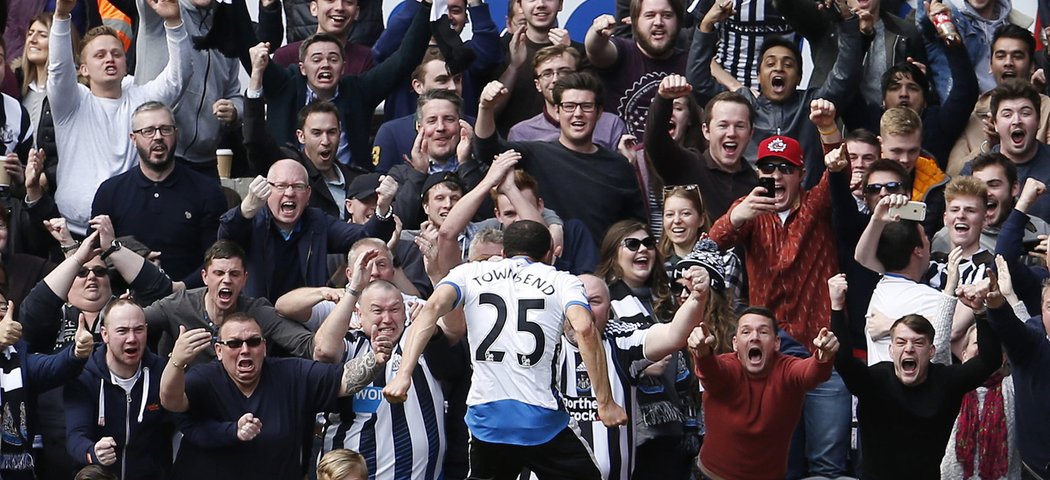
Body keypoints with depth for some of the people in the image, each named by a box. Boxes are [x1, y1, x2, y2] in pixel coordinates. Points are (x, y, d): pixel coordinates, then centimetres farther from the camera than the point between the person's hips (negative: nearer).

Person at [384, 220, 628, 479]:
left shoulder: (469, 273, 12)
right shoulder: (561, 281, 7)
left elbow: (433, 307, -7)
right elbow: (584, 328, -12)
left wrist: (403, 375, -13)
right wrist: (605, 402, -11)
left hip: (485, 419, 2)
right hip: (542, 420, -2)